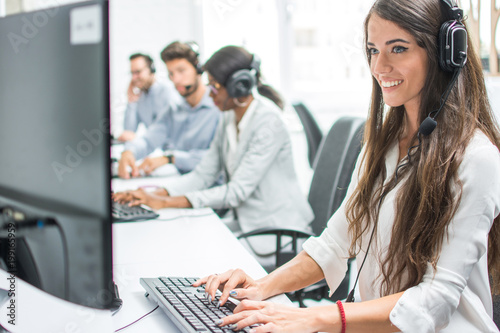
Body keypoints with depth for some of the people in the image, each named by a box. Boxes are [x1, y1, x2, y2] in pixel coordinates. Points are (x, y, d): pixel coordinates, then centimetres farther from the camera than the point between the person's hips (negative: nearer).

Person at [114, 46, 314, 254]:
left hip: (277, 230, -8)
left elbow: (237, 191, -23)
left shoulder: (268, 122, -20)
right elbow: (203, 175, 8)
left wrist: (166, 202, -24)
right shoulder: (229, 118, 7)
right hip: (247, 223, 8)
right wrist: (154, 195, -9)